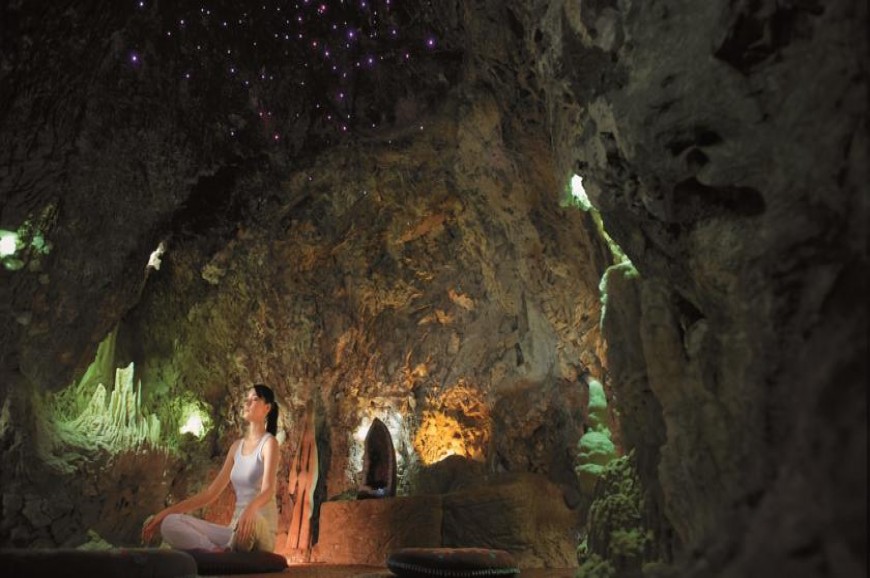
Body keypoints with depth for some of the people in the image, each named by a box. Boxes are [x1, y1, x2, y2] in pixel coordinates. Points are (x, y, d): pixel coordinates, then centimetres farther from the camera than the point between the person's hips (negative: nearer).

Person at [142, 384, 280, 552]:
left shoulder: (269, 442, -5)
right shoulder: (237, 446, 17)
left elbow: (268, 490, -21)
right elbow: (211, 492, 14)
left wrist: (250, 509, -44)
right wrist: (165, 512, 7)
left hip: (261, 528, -7)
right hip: (238, 528, 7)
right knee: (170, 523, -13)